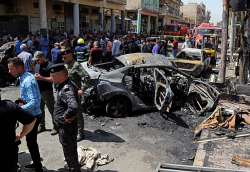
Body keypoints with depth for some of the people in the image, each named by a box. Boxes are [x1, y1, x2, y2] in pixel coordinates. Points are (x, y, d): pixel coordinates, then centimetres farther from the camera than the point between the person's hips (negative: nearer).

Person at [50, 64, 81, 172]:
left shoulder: (67, 89, -28)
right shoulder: (61, 86, 3)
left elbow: (73, 107, -45)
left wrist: (65, 117, -27)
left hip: (67, 127, -10)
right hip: (63, 126, 10)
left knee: (70, 152, 8)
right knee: (69, 150, 27)